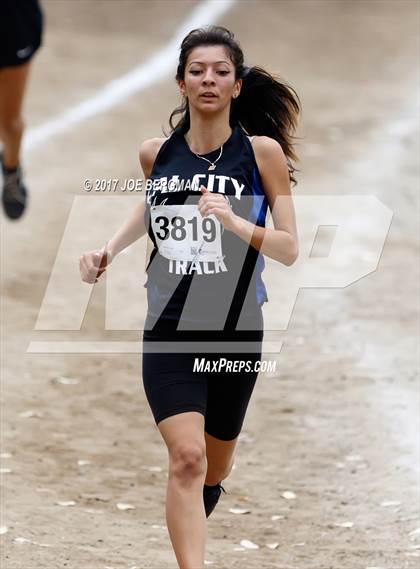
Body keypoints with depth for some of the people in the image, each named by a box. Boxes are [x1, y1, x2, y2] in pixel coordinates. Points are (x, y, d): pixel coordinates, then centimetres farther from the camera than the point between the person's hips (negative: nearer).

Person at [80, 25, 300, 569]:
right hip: (169, 332, 0)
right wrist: (110, 248, 10)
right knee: (186, 458, -19)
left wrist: (236, 223, -26)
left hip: (236, 332, 0)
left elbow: (289, 249, -9)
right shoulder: (156, 152, 0)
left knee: (213, 468, 18)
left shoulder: (262, 151, -8)